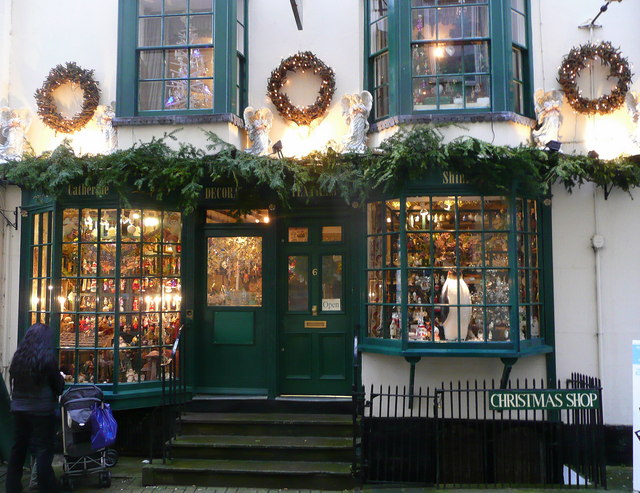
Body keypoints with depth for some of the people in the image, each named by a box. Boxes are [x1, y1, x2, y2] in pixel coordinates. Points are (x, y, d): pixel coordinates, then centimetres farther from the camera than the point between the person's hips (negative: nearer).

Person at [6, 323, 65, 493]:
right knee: (43, 451, 1)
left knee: (18, 448, 15)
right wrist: (60, 378, 16)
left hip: (19, 409, 5)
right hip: (41, 411, -5)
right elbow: (59, 388, -4)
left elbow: (14, 381, 16)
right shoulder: (47, 358, -12)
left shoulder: (19, 356, 3)